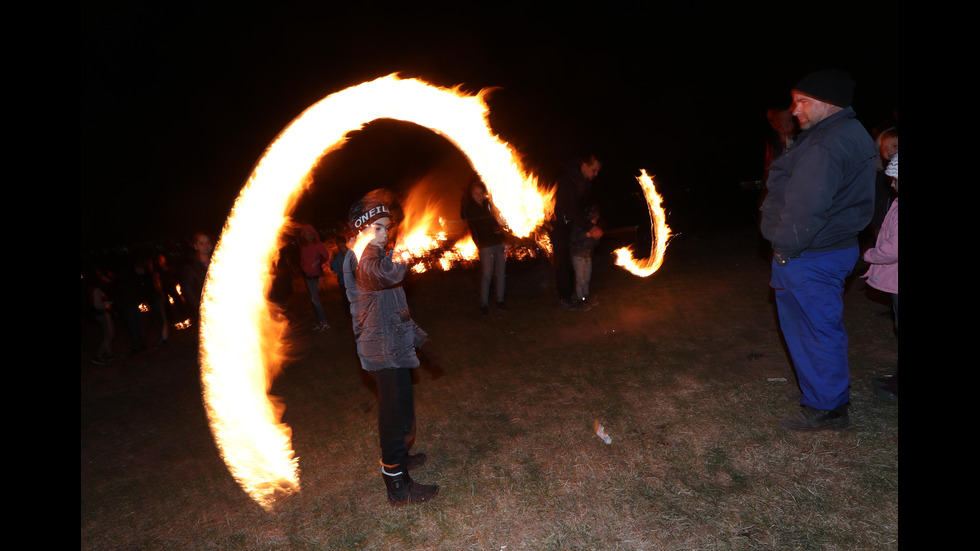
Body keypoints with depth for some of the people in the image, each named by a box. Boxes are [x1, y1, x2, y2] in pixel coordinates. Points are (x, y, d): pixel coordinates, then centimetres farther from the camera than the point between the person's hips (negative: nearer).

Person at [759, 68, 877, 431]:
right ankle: (831, 396, 38)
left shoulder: (826, 146, -23)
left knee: (813, 331, 2)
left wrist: (787, 248, -14)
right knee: (824, 327, 22)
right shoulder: (852, 134, 13)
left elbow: (804, 208, -28)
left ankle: (825, 409, 16)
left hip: (808, 260, -11)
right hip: (836, 248, 11)